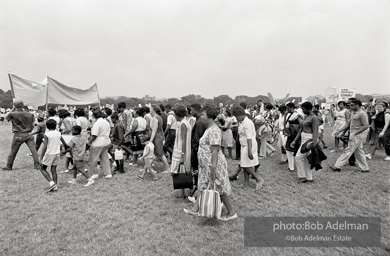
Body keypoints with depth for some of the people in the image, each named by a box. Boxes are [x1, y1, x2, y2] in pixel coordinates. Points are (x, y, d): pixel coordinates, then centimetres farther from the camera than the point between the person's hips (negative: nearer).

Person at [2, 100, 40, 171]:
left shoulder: (12, 114, -8)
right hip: (28, 134, 1)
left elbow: (6, 118, 15)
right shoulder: (29, 114, -3)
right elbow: (32, 125, 2)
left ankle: (8, 166, 26)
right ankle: (37, 165, -4)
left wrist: (13, 110, 14)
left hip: (18, 135, -1)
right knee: (33, 149, -1)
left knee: (13, 151, 13)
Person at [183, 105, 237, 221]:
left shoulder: (214, 131, -22)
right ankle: (195, 209, 31)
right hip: (206, 165, 11)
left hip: (214, 165, -11)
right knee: (203, 186, 18)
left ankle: (232, 213, 19)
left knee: (221, 189, 3)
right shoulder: (209, 128, 11)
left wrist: (213, 168, -26)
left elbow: (215, 151, -25)